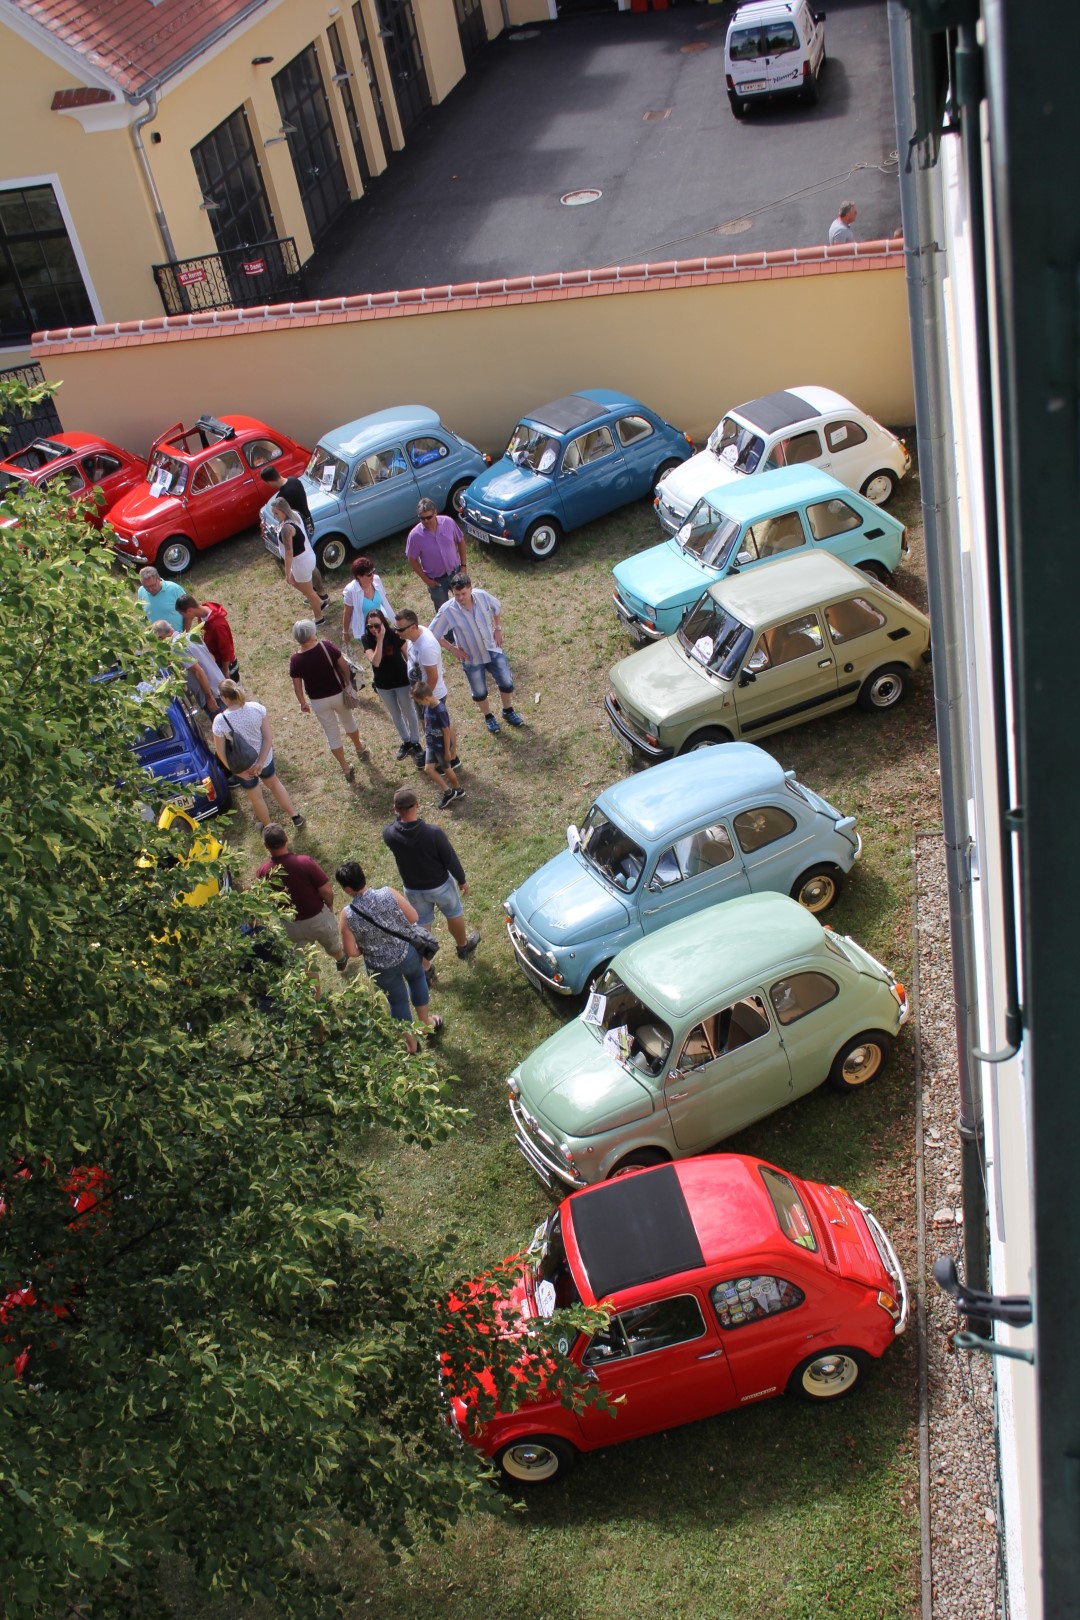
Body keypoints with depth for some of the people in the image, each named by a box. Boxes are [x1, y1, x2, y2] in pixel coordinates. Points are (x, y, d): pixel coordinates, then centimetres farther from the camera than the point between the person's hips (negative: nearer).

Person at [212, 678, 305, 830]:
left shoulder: (220, 721, -28)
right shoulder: (257, 708, -20)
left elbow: (221, 752, -19)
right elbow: (269, 737, -16)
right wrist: (260, 762, -14)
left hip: (242, 765, -2)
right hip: (264, 757, 2)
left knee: (255, 796, 25)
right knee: (274, 783, 32)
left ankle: (268, 826, 47)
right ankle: (295, 816, 43)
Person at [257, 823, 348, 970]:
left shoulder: (263, 872, -22)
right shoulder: (306, 863, -31)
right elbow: (326, 890, -21)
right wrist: (330, 905, 1)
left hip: (291, 926, 1)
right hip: (318, 918, 0)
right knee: (331, 943, 33)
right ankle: (341, 960, 62)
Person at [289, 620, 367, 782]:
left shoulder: (295, 660, -17)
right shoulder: (327, 647, -21)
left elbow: (297, 685, -8)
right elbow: (344, 666, -12)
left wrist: (302, 702, 9)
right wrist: (348, 683, 6)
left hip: (318, 701, 0)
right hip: (338, 694, 1)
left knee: (332, 734, 16)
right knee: (348, 720, 30)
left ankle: (346, 769, 24)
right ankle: (359, 748, 54)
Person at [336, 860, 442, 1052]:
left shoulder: (347, 915, -24)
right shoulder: (388, 894, -23)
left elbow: (351, 952, -17)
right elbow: (413, 918, -13)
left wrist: (366, 949, 4)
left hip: (381, 969, -1)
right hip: (408, 955, 1)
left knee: (397, 1000, 25)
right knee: (417, 978, 35)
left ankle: (411, 1043, 46)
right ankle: (426, 1023, 52)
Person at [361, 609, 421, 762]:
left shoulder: (395, 635, -22)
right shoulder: (367, 639, -17)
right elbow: (375, 662, -30)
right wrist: (380, 640, -38)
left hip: (402, 681, -3)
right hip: (383, 684, 3)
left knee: (409, 713, 14)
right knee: (395, 714, 22)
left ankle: (416, 744, 33)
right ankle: (406, 742, 43)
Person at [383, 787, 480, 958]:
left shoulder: (388, 834, -25)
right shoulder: (434, 833, -33)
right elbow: (450, 859, -18)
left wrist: (399, 815, -13)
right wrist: (461, 879, -2)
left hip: (412, 889, 2)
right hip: (440, 885, -2)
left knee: (420, 924, 23)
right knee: (454, 914, 27)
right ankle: (463, 946, 52)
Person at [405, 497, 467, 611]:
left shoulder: (448, 522, -16)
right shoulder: (415, 535, -22)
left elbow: (460, 541, 0)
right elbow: (412, 560, -11)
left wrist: (463, 565, -1)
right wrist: (426, 580, -12)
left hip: (455, 572, 2)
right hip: (436, 580, -2)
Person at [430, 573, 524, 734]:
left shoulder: (482, 596, -19)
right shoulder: (447, 611, -27)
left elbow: (497, 607, 5)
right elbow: (433, 635, -16)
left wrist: (498, 628, 0)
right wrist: (453, 649, -14)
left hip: (493, 650, 3)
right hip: (472, 658, -2)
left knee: (507, 683, 14)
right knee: (479, 692, 14)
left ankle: (508, 711, 42)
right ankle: (488, 717, 43)